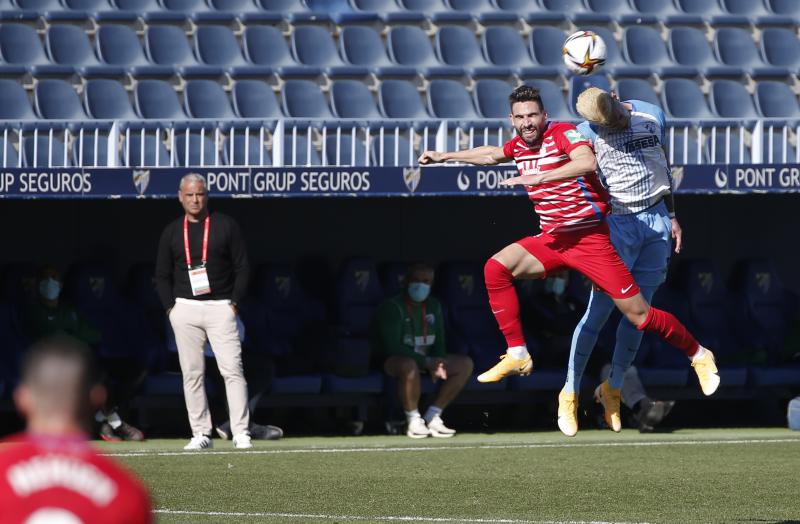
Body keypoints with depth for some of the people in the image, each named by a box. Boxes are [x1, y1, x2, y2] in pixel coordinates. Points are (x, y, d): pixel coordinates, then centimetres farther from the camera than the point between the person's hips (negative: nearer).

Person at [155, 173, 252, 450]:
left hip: (220, 307, -2)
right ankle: (200, 434, 6)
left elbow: (242, 267, 3)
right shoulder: (171, 232, 10)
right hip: (185, 308, 2)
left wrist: (234, 302, -5)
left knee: (232, 370, -10)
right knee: (192, 373, 2)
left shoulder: (226, 226, 4)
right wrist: (171, 308, 0)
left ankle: (241, 433, -11)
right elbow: (162, 275, 12)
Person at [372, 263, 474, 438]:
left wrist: (437, 364, -11)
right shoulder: (392, 307, -12)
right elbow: (392, 347, -21)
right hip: (394, 361, -7)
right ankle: (414, 421, -26)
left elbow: (439, 343, 12)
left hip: (425, 360, 7)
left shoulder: (434, 306, 11)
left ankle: (432, 416, -11)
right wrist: (427, 362, -24)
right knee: (409, 365, -43)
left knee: (465, 364, -10)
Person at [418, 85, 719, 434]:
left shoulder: (563, 133, -13)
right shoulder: (520, 145, 9)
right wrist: (444, 156, 38)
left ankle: (698, 354, 15)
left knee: (638, 315, -8)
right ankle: (517, 355, -11)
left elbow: (587, 161, -35)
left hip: (590, 238, -7)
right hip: (551, 239, 7)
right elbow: (491, 155, 33)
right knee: (496, 268, -16)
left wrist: (539, 177, -41)